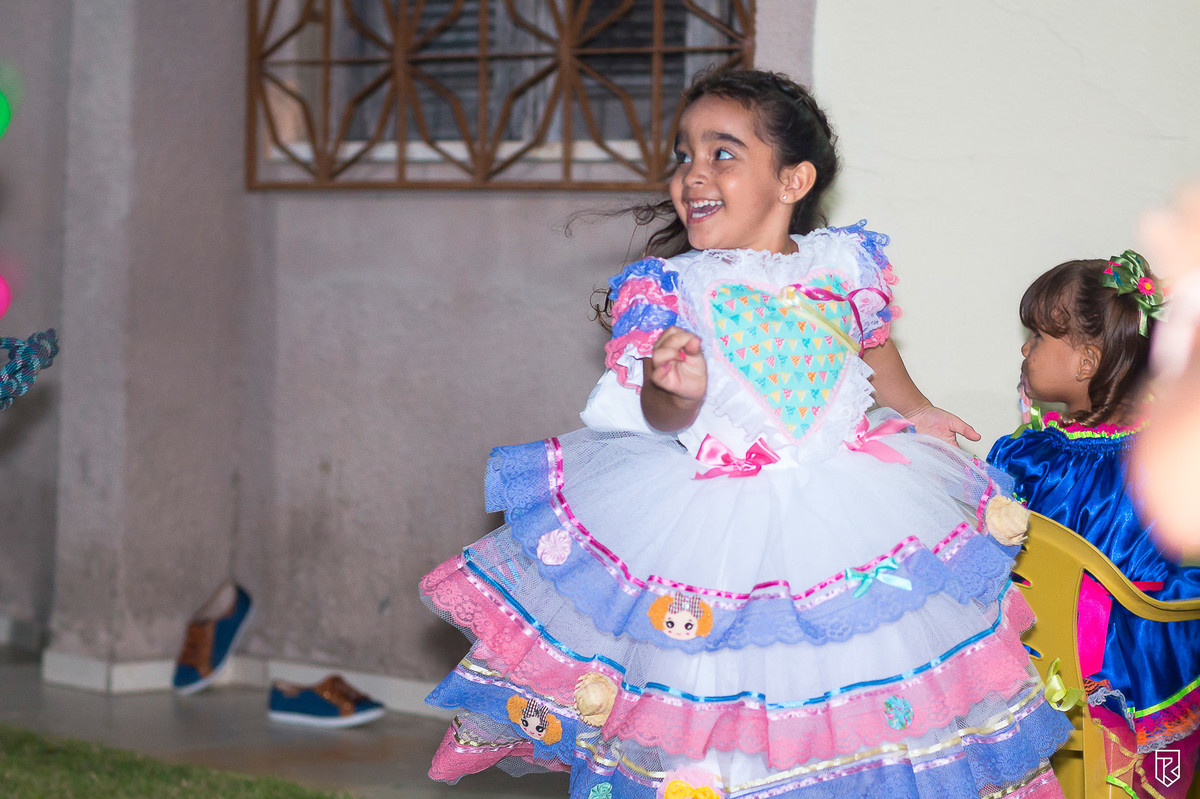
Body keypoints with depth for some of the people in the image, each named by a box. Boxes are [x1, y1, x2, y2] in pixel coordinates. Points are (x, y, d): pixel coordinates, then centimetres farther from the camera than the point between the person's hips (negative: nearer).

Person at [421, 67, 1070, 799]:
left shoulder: (846, 259, 4)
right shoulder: (668, 285, -3)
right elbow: (660, 413, -12)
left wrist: (914, 409, 34)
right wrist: (675, 389, -33)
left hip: (850, 502, 2)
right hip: (718, 518, -2)